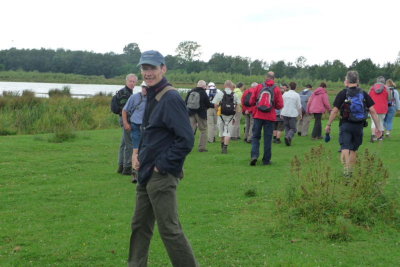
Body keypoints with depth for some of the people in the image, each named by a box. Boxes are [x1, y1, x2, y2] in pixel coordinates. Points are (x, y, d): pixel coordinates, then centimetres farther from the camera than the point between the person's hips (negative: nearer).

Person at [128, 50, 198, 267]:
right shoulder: (152, 97, 12)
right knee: (140, 226, 16)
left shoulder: (171, 98, -17)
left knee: (169, 229, -3)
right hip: (146, 174, 9)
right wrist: (139, 156, 10)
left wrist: (162, 165, -17)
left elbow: (186, 139, -21)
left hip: (162, 176, -9)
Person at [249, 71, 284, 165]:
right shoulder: (277, 89, -1)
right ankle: (266, 160, 12)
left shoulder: (259, 86, 1)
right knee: (268, 138, 7)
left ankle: (254, 155, -9)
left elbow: (252, 101, 3)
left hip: (258, 115, 1)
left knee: (255, 136, 9)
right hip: (270, 117, 0)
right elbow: (280, 105, -1)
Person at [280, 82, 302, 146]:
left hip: (285, 114, 4)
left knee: (287, 127, 15)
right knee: (293, 128, 2)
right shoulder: (297, 95, -6)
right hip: (293, 114, -4)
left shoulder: (285, 94, 4)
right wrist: (300, 114, 9)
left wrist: (281, 113, 16)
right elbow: (299, 106, -4)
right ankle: (288, 137, -24)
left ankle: (288, 141, 9)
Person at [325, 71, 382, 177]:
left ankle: (346, 169, -25)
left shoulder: (342, 93, -5)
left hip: (346, 124, -3)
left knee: (345, 148, -7)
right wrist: (378, 127, 4)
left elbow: (335, 111, -6)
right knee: (354, 150, 16)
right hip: (359, 125, 3)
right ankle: (350, 171, 24)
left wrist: (328, 125, 4)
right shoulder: (364, 94, 4)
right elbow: (373, 111, 0)